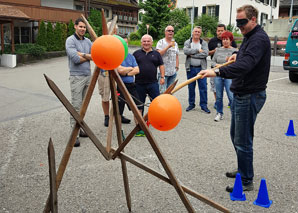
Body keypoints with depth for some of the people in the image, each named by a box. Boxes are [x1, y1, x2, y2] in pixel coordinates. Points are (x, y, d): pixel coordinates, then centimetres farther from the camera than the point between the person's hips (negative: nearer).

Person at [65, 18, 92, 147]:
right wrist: (88, 57, -3)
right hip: (77, 77, -6)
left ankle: (79, 128, 19)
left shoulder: (88, 41, 14)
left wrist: (82, 54, -11)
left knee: (83, 105, 10)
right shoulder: (70, 40, -6)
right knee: (76, 106, -8)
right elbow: (75, 59, -17)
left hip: (88, 76, 6)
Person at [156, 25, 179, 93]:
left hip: (173, 72, 6)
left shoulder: (175, 43, 17)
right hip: (163, 71, -6)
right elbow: (159, 54, -15)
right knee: (162, 91, -9)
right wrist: (168, 46, -19)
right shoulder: (161, 42, -1)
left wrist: (177, 66, 10)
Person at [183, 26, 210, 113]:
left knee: (203, 87, -1)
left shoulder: (204, 43, 4)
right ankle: (191, 104, 21)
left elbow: (205, 54, -12)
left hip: (201, 68, -1)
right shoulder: (187, 42, 5)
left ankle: (203, 105, 8)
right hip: (190, 68, 1)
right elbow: (185, 51, -15)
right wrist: (198, 50, -15)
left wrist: (192, 54, -13)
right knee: (191, 87, 9)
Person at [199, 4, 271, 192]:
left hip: (250, 96, -11)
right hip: (241, 94, 11)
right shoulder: (249, 37, 15)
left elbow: (245, 65, -36)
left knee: (243, 141, -4)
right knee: (236, 135, 20)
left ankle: (247, 181, 10)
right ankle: (243, 170, 37)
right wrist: (238, 54, 22)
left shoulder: (259, 39, -18)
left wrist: (217, 72, -45)